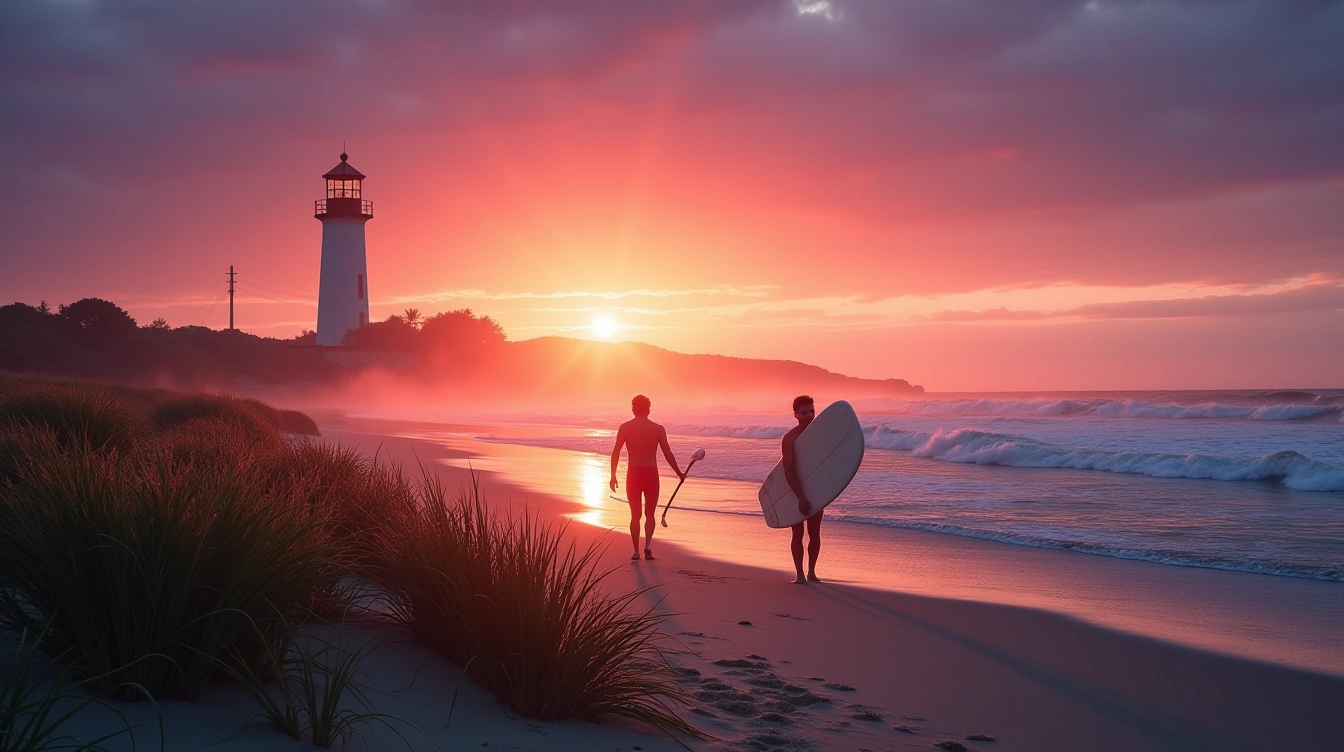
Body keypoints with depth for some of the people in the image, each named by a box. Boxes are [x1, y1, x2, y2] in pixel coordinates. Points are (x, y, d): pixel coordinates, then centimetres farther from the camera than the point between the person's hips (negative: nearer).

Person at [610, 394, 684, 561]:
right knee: (649, 514, 13)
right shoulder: (658, 429, 0)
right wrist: (679, 473, 13)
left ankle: (636, 551, 9)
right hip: (651, 474, 0)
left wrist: (613, 475, 2)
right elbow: (668, 454, 1)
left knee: (635, 515, 12)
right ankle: (648, 545, -8)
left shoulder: (625, 427, -1)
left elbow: (615, 453, -5)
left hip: (633, 474, 0)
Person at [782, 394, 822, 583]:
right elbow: (788, 470, -18)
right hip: (796, 490, -4)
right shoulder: (790, 438, -13)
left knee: (814, 532, 6)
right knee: (798, 533, 1)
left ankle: (811, 572, 16)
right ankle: (800, 573, 7)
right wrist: (800, 497, -25)